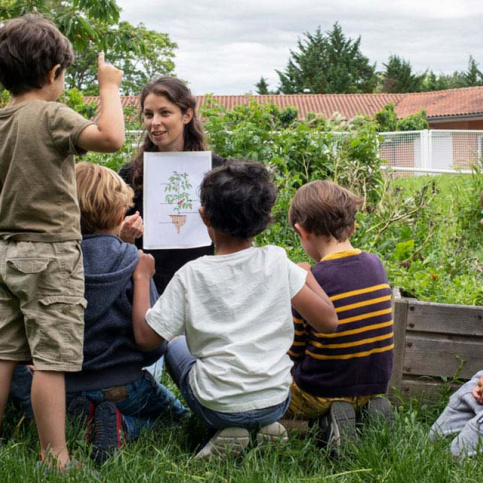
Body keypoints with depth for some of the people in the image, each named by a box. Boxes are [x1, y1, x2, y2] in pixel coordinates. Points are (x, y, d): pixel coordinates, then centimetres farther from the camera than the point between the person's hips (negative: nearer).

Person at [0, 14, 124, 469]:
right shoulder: (51, 116, -13)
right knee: (51, 360, -2)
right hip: (49, 253, -7)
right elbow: (111, 137, -27)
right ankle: (54, 459, 4)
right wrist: (109, 86, -14)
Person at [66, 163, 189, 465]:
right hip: (122, 384, -3)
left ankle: (82, 420, 1)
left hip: (67, 388, 4)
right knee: (180, 416, 23)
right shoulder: (132, 262, -16)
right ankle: (123, 426, -6)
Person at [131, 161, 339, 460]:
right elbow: (328, 322, -7)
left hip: (217, 407, -2)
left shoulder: (191, 275, -11)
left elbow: (146, 337, -5)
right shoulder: (277, 262, -8)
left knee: (175, 345, 26)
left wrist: (142, 278, 7)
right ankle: (267, 424, 11)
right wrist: (308, 275, 9)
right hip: (276, 401, 3)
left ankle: (227, 430, 7)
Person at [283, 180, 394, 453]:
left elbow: (290, 352, -10)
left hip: (321, 394, -6)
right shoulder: (376, 266, -5)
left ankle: (326, 421, -2)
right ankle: (369, 410, 10)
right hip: (375, 387, 6)